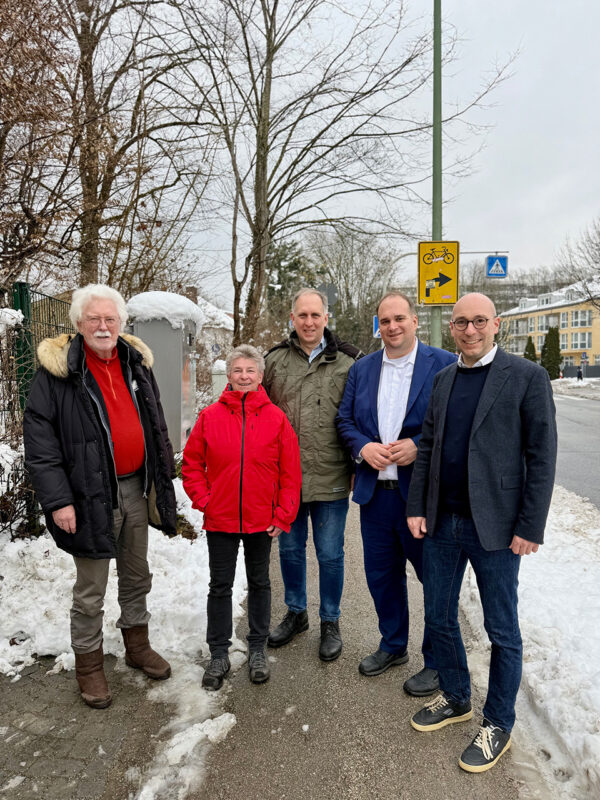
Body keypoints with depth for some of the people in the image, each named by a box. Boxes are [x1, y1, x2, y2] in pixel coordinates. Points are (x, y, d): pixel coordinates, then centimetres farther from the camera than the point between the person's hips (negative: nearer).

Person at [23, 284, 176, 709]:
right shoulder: (57, 370, -10)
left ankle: (137, 645, 40)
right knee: (91, 590, 8)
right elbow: (39, 440, -12)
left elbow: (156, 426, 13)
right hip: (92, 495, -5)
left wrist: (163, 479, 11)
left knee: (137, 576, 20)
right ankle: (89, 664, 29)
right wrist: (57, 500, -17)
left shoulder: (136, 362, 5)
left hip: (136, 488, 5)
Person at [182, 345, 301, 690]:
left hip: (261, 520, 0)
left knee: (259, 583, 16)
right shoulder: (210, 416, -4)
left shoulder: (276, 418, -6)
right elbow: (192, 463, 3)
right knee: (220, 586, 12)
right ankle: (219, 654, 29)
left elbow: (290, 472, -4)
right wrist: (203, 500, -5)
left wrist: (283, 516, -6)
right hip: (220, 520, 0)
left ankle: (258, 649, 34)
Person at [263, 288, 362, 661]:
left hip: (331, 479, -3)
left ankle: (330, 622, 31)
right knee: (290, 548, 18)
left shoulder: (348, 362, -3)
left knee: (330, 554, 10)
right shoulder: (275, 360, 4)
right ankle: (296, 613, 39)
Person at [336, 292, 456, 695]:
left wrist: (418, 446, -18)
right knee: (382, 574, 18)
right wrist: (363, 447, -8)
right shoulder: (361, 369, 9)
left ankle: (438, 663, 30)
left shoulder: (444, 364, -5)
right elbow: (345, 420, 11)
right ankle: (393, 646, 41)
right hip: (375, 492, 5)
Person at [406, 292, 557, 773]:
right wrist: (416, 507, 5)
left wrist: (530, 527, -12)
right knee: (439, 618, 17)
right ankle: (456, 700, 40)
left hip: (494, 528, -5)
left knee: (502, 630, 11)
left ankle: (498, 724, 32)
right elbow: (427, 447, 10)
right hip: (441, 523, 6)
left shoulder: (527, 377, -8)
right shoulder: (443, 379, 9)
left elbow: (541, 457, -10)